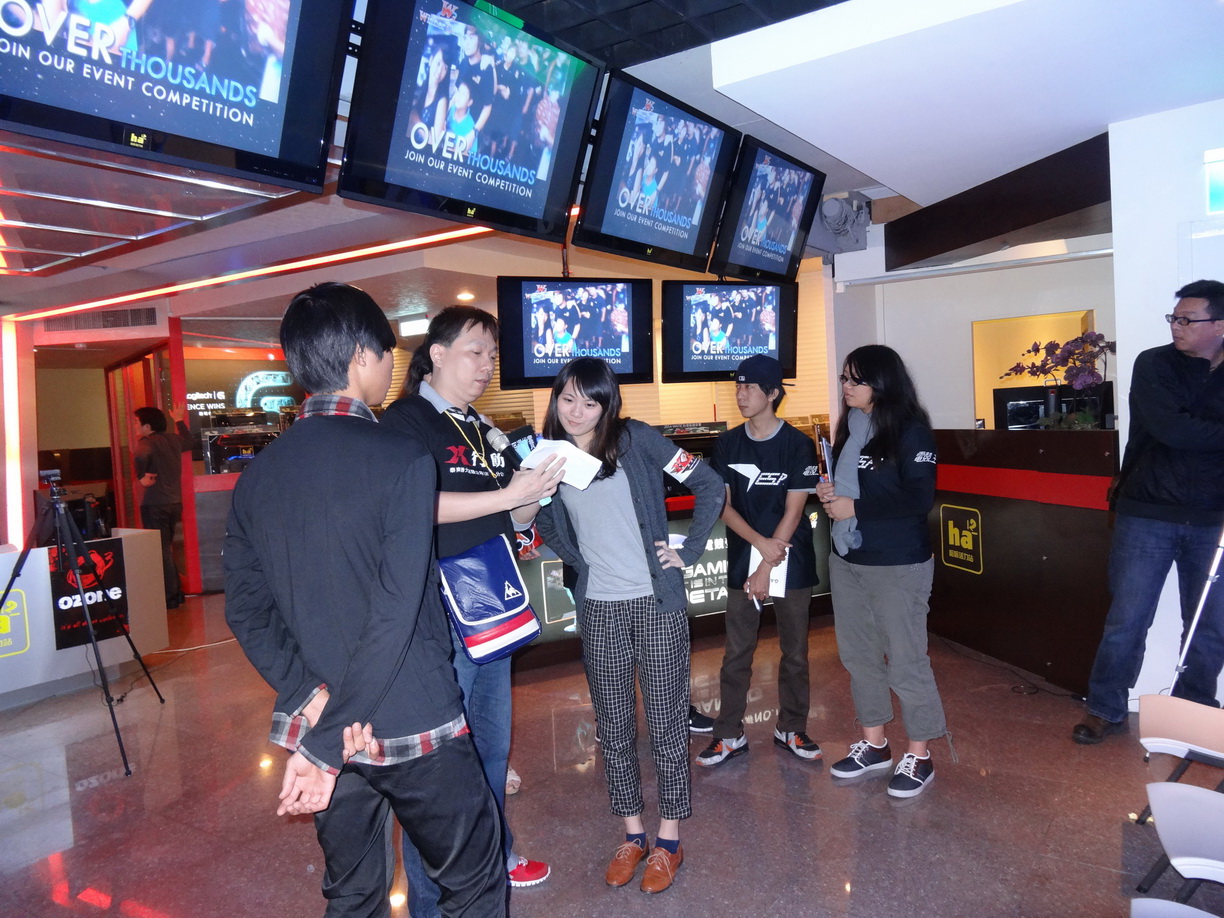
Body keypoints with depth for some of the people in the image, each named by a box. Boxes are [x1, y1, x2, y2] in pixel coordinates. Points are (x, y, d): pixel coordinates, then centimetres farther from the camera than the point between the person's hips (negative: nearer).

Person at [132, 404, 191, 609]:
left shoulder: (147, 442, -12)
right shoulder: (174, 439, 10)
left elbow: (140, 456, -35)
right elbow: (188, 441, 33)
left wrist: (141, 477, -20)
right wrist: (179, 420, 43)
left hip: (154, 505, -7)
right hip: (175, 502, 8)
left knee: (161, 551, -1)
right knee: (167, 548, 19)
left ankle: (170, 598, 2)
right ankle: (176, 592, 23)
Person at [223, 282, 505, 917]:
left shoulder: (258, 475, 2)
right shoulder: (401, 459, -16)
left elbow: (245, 611, 2)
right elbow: (396, 612, -21)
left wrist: (314, 698, -4)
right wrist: (323, 743, -15)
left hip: (321, 725, 6)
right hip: (411, 727, -6)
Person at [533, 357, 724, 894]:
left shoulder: (636, 440, -7)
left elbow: (709, 486, -4)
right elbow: (544, 523, 20)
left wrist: (688, 552, -6)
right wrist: (576, 559, 8)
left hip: (656, 602, -3)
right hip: (598, 608, 4)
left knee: (666, 721, 6)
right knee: (614, 724, 12)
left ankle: (669, 840, 23)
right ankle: (632, 834, 29)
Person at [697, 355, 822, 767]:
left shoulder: (798, 444, -6)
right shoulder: (727, 444, 3)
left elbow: (793, 512, -9)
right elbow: (723, 505, 0)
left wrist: (767, 568, -13)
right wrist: (761, 542, -16)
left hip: (791, 562, -2)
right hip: (742, 561, 2)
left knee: (795, 652, 9)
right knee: (736, 653, 5)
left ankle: (791, 730, 25)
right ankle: (729, 734, 17)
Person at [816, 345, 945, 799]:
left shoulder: (910, 431, -11)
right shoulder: (849, 429, 11)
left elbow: (920, 498, -19)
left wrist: (855, 508, -19)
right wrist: (828, 493, -2)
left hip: (898, 565, -7)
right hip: (847, 560, 8)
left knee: (906, 659, 1)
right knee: (858, 654, 14)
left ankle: (919, 757, 17)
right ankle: (874, 745, 30)